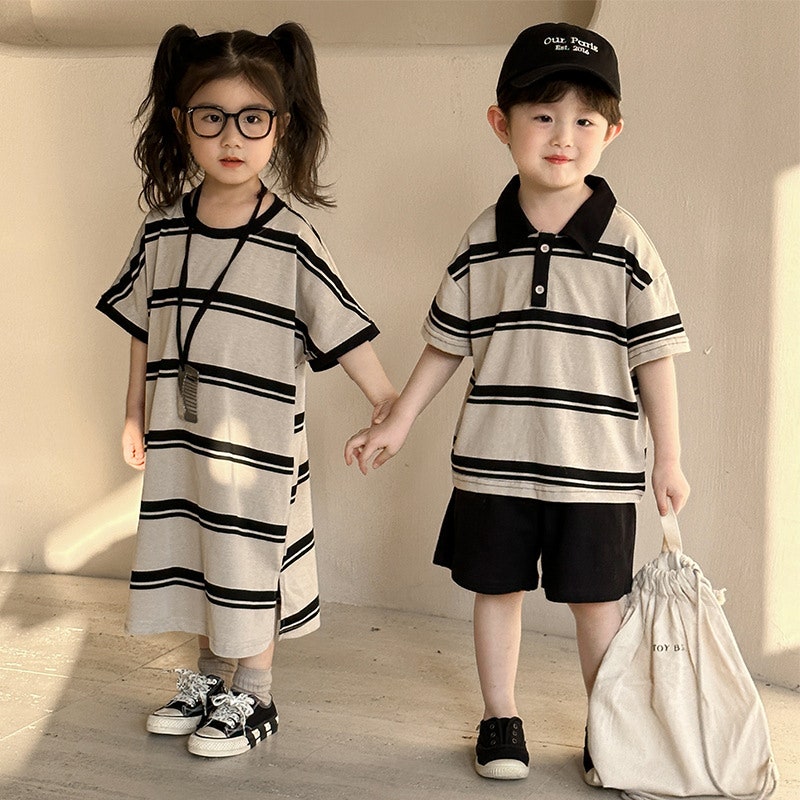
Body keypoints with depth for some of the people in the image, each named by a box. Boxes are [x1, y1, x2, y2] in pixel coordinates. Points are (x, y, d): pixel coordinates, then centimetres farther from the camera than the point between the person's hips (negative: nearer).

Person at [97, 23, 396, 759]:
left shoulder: (291, 241, -11)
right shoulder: (162, 232, 0)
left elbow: (343, 330, -9)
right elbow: (145, 329, 10)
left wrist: (386, 402, -10)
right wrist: (137, 413, 14)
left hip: (259, 439, -4)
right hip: (179, 435, 4)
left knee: (250, 566, 7)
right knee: (194, 557, 17)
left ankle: (254, 698, 25)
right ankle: (209, 678, 37)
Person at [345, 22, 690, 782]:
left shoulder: (626, 244, -5)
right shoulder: (482, 242, 0)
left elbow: (654, 356, -2)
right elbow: (445, 344, 9)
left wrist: (668, 459, 0)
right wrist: (396, 423, 9)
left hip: (597, 467, -2)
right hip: (493, 461, 2)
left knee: (594, 599, 9)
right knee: (496, 588, 12)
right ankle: (499, 721, 29)